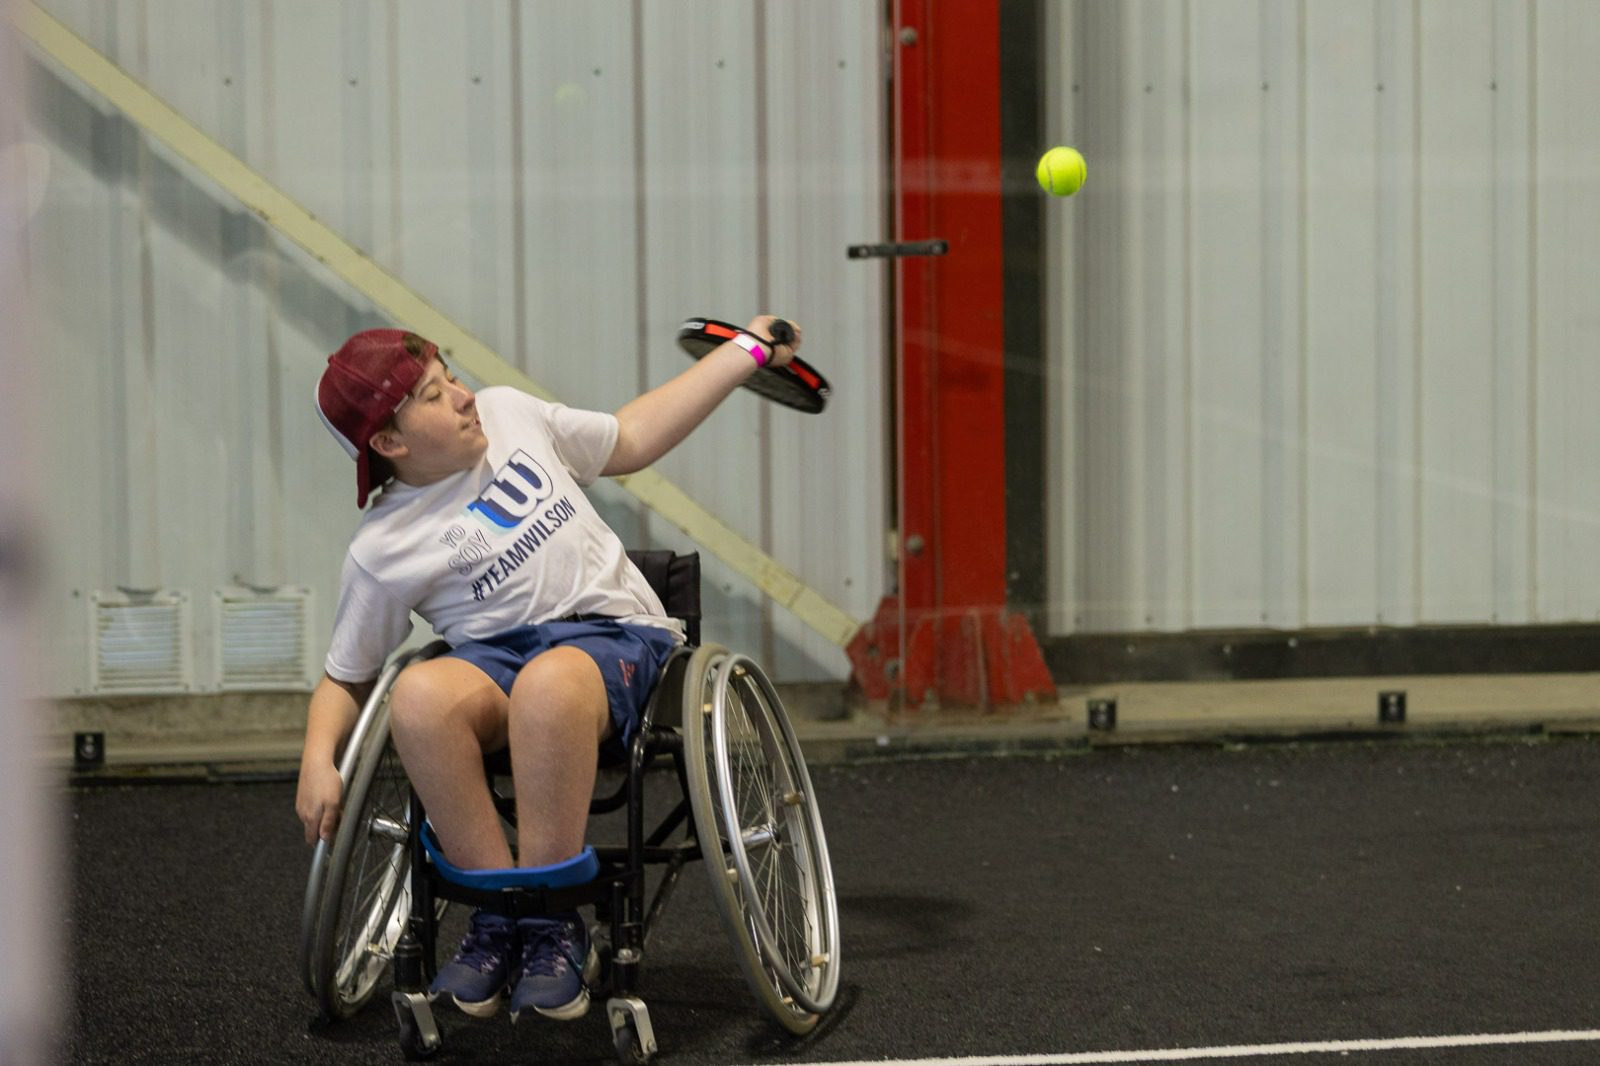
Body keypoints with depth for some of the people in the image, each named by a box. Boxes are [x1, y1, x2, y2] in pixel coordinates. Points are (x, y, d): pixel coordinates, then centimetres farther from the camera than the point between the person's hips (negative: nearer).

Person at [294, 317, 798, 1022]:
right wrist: (318, 762, -11)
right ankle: (499, 918, -22)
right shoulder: (381, 552, 2)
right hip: (493, 651, 0)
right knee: (418, 695, -35)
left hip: (616, 632, 0)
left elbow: (629, 440, 25)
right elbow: (346, 679, 10)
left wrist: (749, 351, 27)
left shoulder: (508, 413, 10)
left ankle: (552, 927, -25)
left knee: (548, 684, -37)